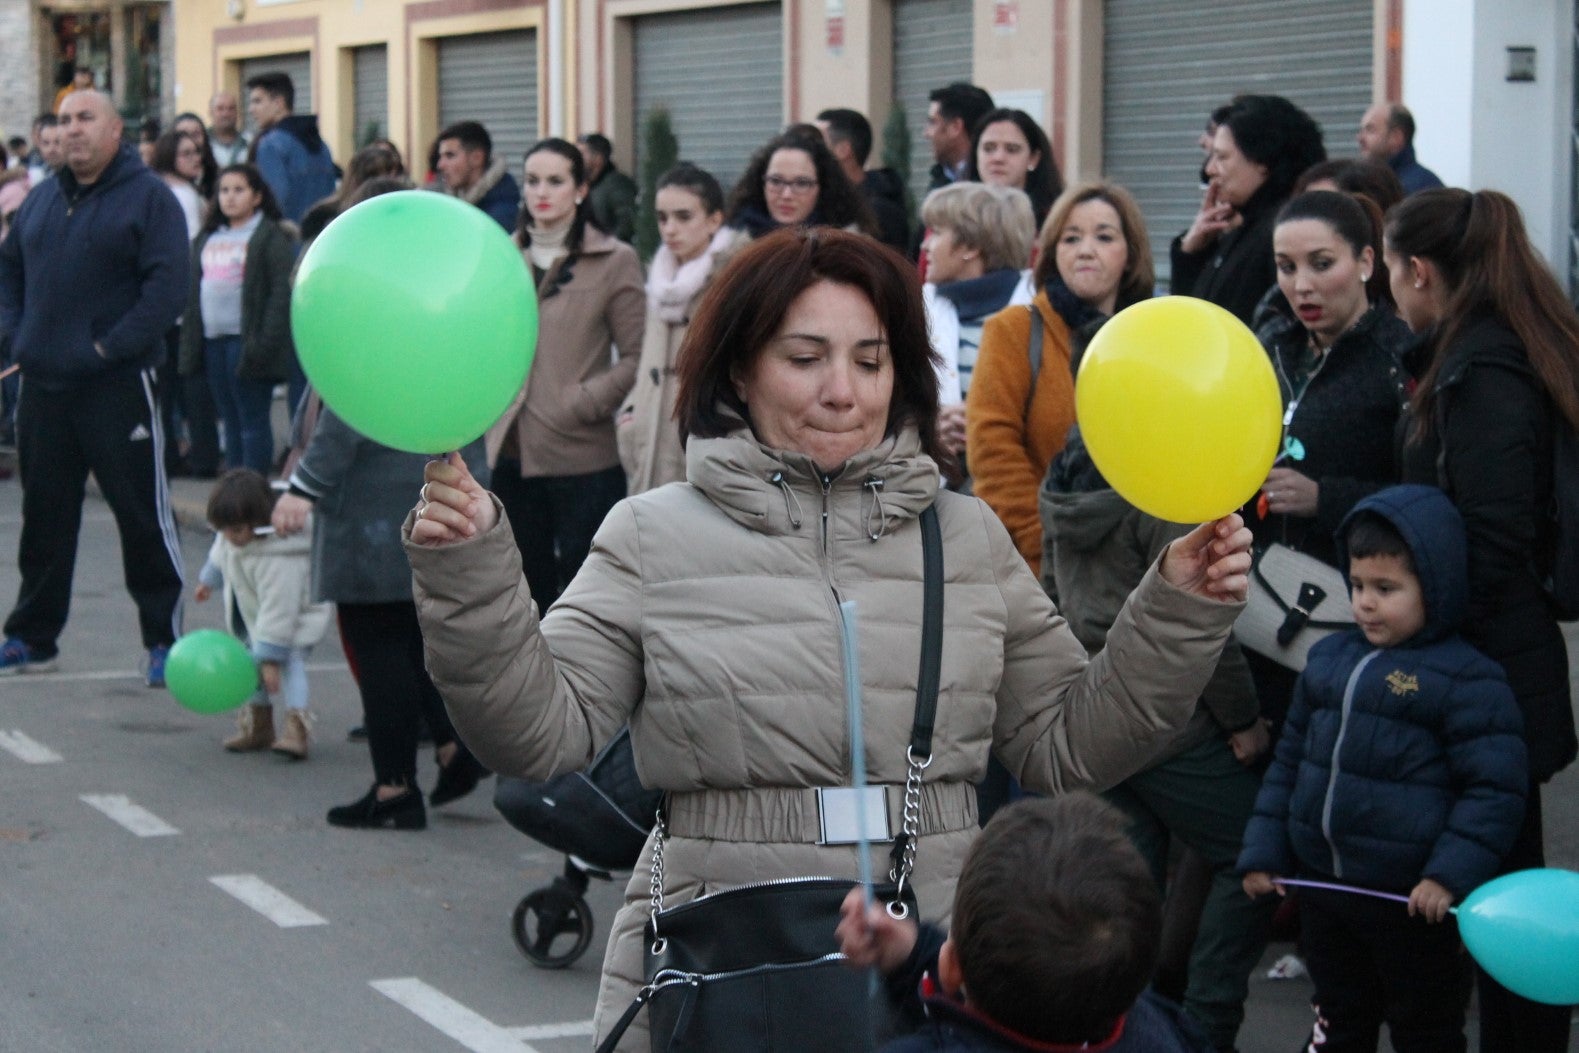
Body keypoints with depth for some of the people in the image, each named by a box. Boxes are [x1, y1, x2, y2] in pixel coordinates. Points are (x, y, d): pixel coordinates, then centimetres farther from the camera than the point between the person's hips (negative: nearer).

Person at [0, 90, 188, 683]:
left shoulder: (147, 197, -6)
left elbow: (167, 288, -15)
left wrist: (112, 346, -19)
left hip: (118, 387, -6)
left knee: (144, 516, -1)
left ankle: (164, 640, 8)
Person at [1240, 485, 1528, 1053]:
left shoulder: (1467, 679, -13)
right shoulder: (1329, 658, 7)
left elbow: (1495, 788, -15)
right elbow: (1291, 758, 15)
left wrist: (1450, 876, -22)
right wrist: (1264, 850, 9)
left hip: (1412, 899, -6)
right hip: (1322, 880, 6)